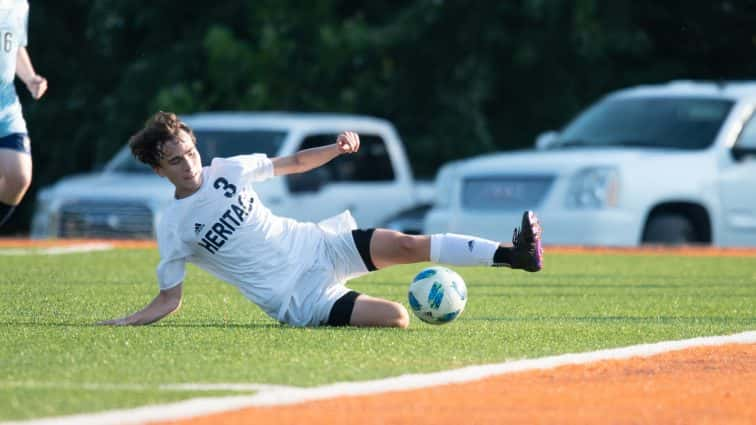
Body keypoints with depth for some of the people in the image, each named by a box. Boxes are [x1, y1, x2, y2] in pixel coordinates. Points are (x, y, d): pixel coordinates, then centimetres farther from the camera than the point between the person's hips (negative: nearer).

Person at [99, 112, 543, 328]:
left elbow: (294, 163, 15)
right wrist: (123, 323, -16)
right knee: (396, 318, -26)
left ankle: (516, 254, -16)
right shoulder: (173, 226, -7)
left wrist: (337, 148, -2)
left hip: (316, 246, 4)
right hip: (298, 297, -4)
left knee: (409, 244, -15)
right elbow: (169, 300, -1)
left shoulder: (227, 170, 3)